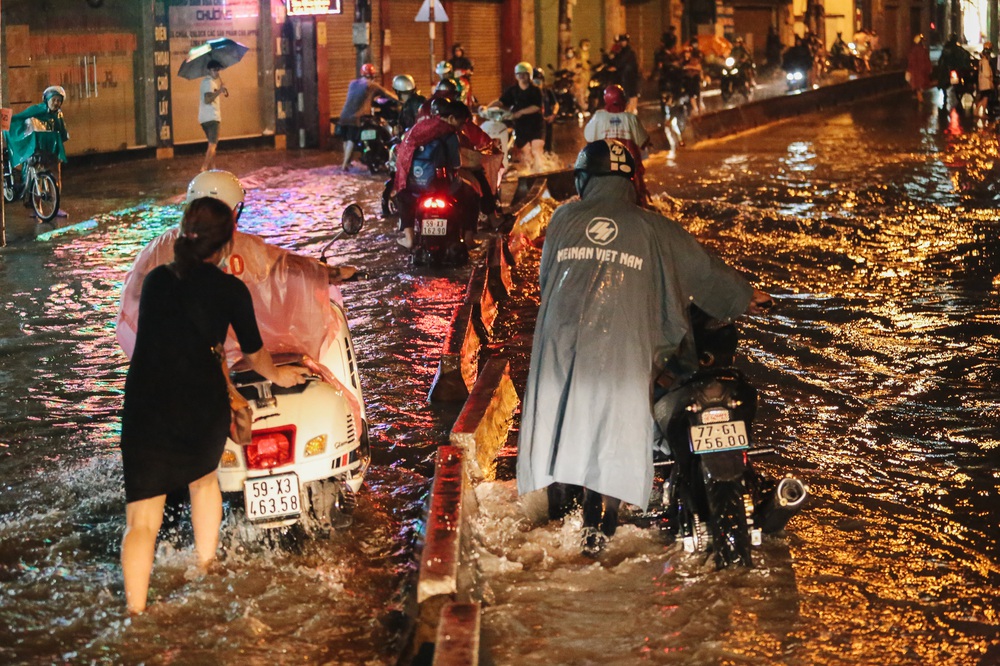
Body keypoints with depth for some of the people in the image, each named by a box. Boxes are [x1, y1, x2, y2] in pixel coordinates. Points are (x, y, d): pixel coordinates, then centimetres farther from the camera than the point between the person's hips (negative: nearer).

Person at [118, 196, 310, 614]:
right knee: (203, 479, 31)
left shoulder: (155, 279, 13)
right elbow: (254, 354, 17)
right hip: (203, 404, -1)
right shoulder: (230, 290, 2)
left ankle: (135, 615, -12)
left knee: (142, 521, 1)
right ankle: (206, 574, 37)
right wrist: (278, 376, 39)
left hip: (145, 405, 1)